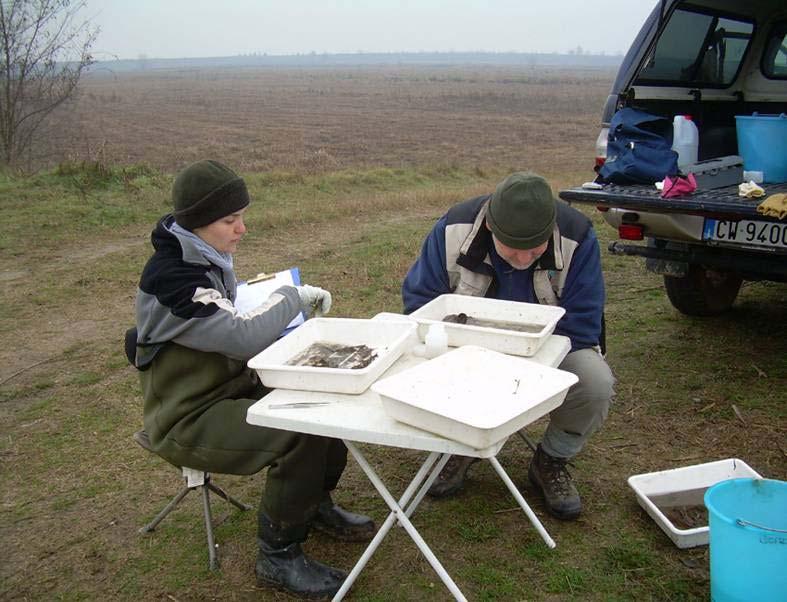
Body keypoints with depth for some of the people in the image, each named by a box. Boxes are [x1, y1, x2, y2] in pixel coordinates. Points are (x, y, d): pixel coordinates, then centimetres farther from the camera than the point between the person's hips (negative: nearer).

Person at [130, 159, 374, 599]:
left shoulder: (210, 257, 4)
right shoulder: (170, 276, -25)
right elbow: (243, 337, -32)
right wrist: (294, 296, -16)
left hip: (232, 388, 9)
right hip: (189, 418, -9)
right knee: (301, 432, -27)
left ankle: (317, 502, 18)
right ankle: (279, 558, -7)